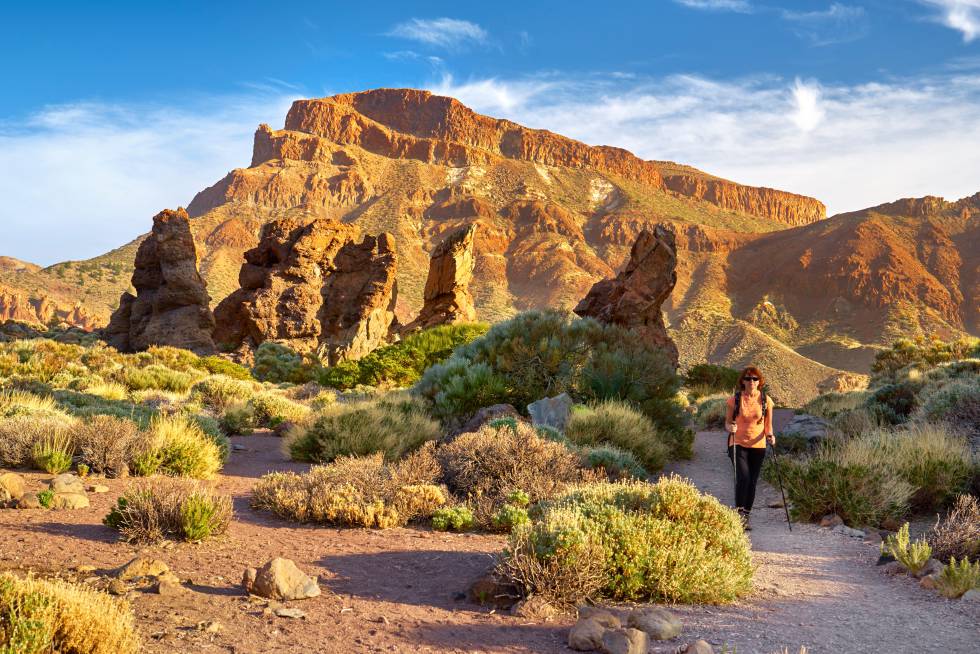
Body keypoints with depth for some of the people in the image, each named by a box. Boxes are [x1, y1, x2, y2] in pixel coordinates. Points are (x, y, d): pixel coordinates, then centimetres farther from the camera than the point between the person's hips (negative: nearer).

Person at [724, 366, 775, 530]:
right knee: (743, 477, -21)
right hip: (738, 444, -2)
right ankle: (739, 512, -8)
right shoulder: (735, 399, -4)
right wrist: (730, 428, -21)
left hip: (758, 446, 2)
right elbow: (727, 423, 2)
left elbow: (768, 425, 7)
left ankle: (746, 517, 21)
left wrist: (770, 435, -14)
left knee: (752, 482, 7)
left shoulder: (766, 400, 0)